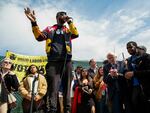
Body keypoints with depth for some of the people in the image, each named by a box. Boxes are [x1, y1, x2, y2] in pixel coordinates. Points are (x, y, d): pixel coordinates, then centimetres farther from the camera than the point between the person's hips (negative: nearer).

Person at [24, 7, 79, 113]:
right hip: (53, 61, -2)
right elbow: (39, 37, 3)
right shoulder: (50, 29, 19)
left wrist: (70, 22, 4)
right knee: (53, 86, -9)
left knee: (67, 86, 3)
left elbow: (76, 34, 4)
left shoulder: (68, 30, 23)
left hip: (67, 61, 2)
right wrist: (34, 22, -9)